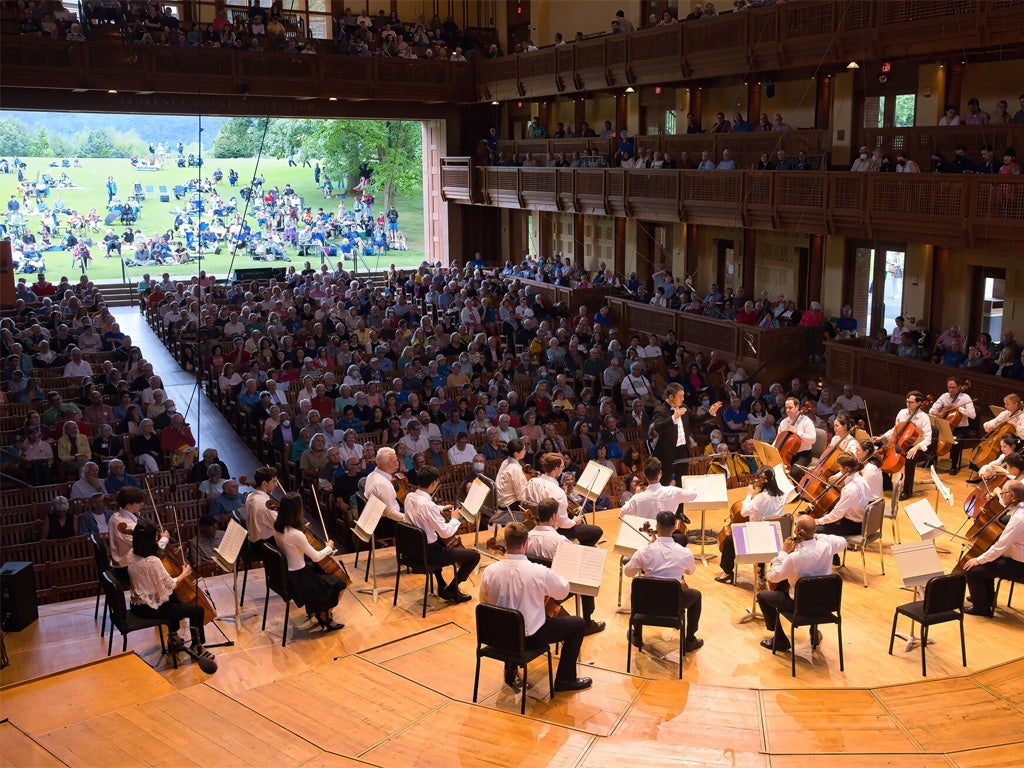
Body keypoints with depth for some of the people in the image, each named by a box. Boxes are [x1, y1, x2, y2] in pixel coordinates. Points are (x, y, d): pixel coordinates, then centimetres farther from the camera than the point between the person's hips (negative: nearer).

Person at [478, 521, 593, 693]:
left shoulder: (489, 571, -15)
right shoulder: (539, 572, -25)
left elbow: (485, 602, 3)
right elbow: (563, 592, -6)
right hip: (529, 637, -4)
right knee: (578, 624, 14)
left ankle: (511, 672, 39)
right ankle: (565, 679, 21)